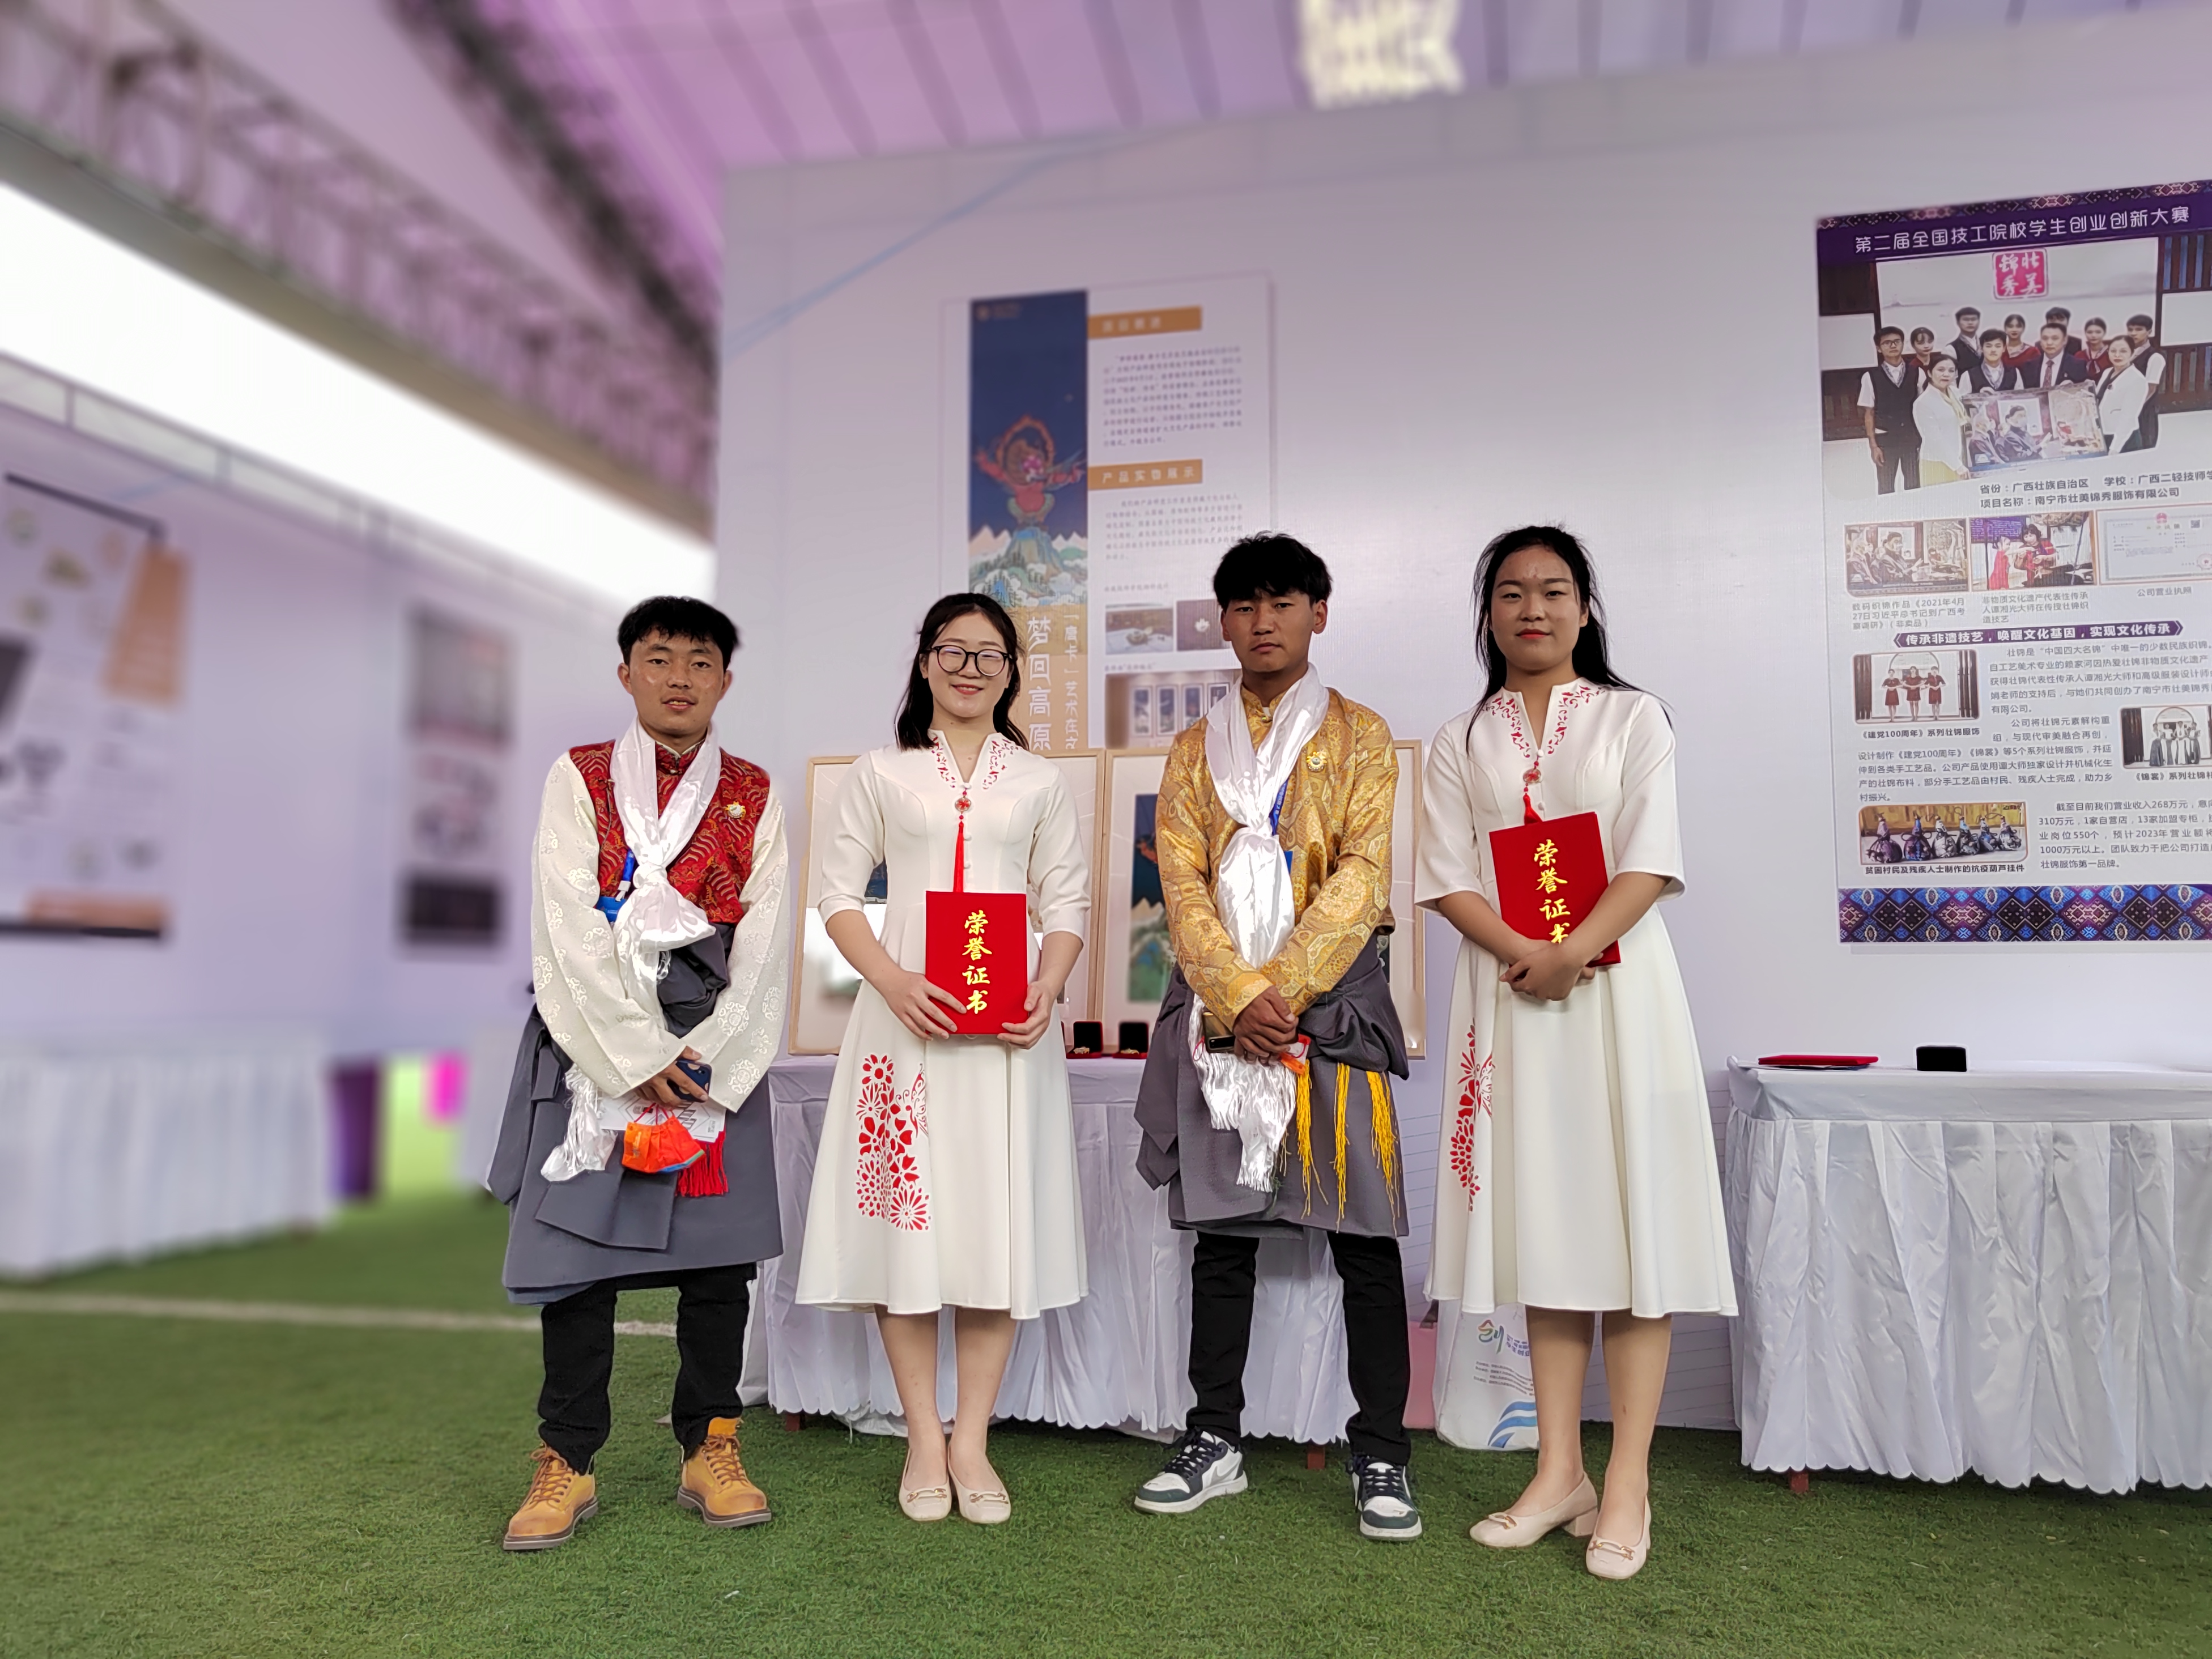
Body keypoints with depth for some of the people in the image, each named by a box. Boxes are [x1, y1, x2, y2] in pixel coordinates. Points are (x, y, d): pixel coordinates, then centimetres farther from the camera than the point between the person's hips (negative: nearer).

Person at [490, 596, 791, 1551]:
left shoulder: (753, 797, 9)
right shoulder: (578, 779, 4)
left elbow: (762, 946, 2)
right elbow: (572, 934, -5)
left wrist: (705, 1063, -9)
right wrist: (639, 1056, -13)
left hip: (717, 1054, 1)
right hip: (598, 1046, -1)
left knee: (720, 1254, 4)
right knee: (579, 1251, 2)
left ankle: (710, 1452, 18)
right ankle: (568, 1464, 15)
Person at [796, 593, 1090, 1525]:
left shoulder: (1039, 782, 12)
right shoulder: (880, 775, 8)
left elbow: (1068, 903, 10)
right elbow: (839, 896, 4)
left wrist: (1045, 993, -9)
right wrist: (895, 983, -12)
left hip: (1009, 1026, 1)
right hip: (905, 1019, -1)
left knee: (999, 1222, 1)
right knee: (906, 1216, 0)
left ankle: (972, 1440, 13)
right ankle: (924, 1441, 13)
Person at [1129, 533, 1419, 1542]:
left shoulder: (1358, 735, 7)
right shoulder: (1195, 750, 14)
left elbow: (1362, 875, -5)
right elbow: (1182, 884, 3)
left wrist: (1283, 990, -15)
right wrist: (1236, 996, -12)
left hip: (1330, 1005, -2)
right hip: (1217, 1011, 3)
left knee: (1363, 1234, -1)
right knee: (1221, 1229, 8)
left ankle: (1380, 1458, 9)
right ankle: (1214, 1442, 19)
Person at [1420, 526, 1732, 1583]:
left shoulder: (1632, 718, 7)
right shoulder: (1460, 742, 13)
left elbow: (1650, 862, -4)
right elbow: (1447, 877, 3)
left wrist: (1572, 952, -18)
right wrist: (1525, 952, -15)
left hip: (1616, 983, -2)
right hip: (1509, 993, 2)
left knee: (1627, 1211, -4)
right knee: (1541, 1217, 5)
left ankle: (1627, 1486, 2)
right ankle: (1559, 1473, 12)